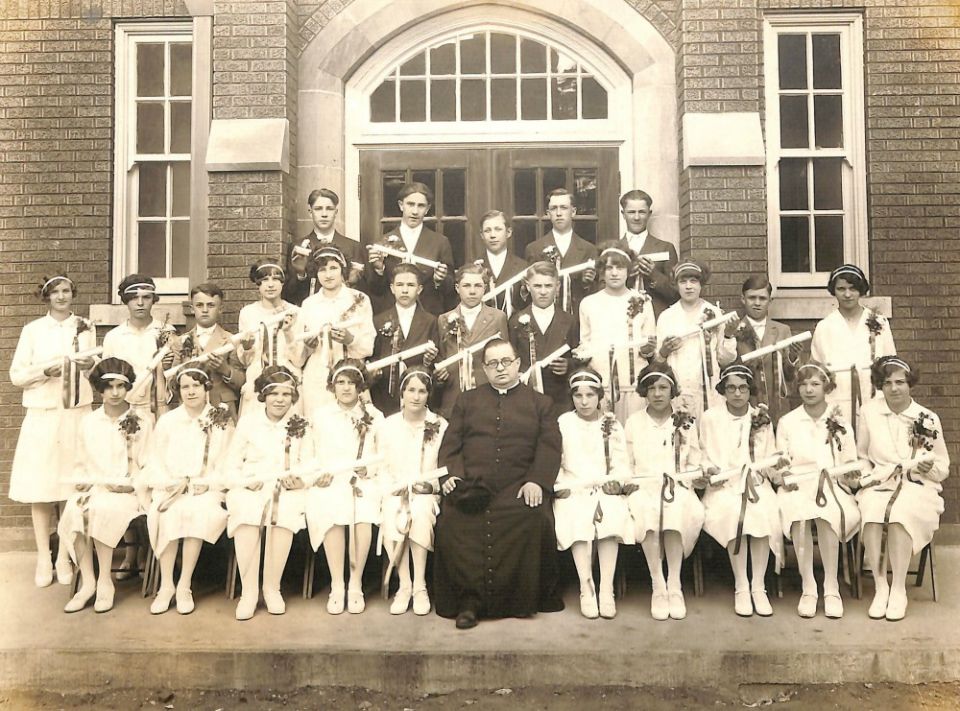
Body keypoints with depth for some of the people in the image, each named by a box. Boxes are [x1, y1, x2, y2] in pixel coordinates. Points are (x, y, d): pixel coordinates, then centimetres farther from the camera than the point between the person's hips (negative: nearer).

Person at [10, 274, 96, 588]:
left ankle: (64, 556, 10)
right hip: (42, 416, 0)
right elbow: (16, 375, 3)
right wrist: (45, 370, -13)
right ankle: (43, 557, 11)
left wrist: (91, 365, -7)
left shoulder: (86, 328, 9)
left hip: (77, 415, 1)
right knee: (40, 485, 0)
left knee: (73, 485, 0)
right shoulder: (33, 330, 5)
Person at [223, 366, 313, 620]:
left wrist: (298, 479, -14)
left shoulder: (301, 426, 12)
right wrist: (247, 481, -12)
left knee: (286, 512, -35)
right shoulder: (248, 421, 11)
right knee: (244, 512, -34)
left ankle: (272, 587, -18)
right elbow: (231, 465, 8)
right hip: (250, 490, 0)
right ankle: (249, 590, -23)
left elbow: (308, 468, 8)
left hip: (287, 491, 0)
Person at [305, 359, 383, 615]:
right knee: (332, 512, -32)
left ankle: (355, 584, -20)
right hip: (330, 482, 0)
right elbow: (311, 453, 10)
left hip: (364, 482, 0)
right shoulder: (320, 414, 16)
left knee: (363, 516, -32)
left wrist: (369, 469, -11)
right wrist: (321, 473, -8)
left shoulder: (374, 415, 14)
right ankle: (337, 586, -23)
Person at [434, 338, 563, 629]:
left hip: (518, 488, 0)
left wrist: (537, 481, -11)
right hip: (471, 485, 1)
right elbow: (450, 443, 13)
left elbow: (549, 446, 6)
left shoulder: (539, 403, 18)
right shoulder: (467, 400, 22)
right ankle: (469, 598, -16)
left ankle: (521, 599, -9)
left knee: (535, 520, -28)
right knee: (451, 520, -27)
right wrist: (450, 474, -6)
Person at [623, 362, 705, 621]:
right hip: (643, 486, 0)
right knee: (645, 511, -36)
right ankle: (658, 587, -28)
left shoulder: (686, 422, 13)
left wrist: (699, 474, -4)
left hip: (678, 486, 0)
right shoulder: (633, 422, 12)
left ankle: (674, 585, -27)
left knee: (677, 510, -36)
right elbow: (626, 463, 13)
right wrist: (626, 481, -5)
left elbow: (694, 463, 15)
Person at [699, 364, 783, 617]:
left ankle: (758, 586, -18)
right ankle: (741, 587, -20)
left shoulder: (762, 419, 13)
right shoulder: (710, 418, 7)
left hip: (756, 482, 2)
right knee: (732, 512, -33)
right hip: (724, 484, -1)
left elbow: (770, 459, 15)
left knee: (766, 512, -31)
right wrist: (709, 469, -11)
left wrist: (776, 468, -7)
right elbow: (704, 455, 9)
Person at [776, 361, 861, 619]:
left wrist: (850, 472, -11)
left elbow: (850, 462, 10)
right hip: (798, 484, 0)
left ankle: (831, 587, -23)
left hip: (831, 484, 0)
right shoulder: (787, 422, 13)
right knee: (798, 512, -35)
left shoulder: (839, 420, 13)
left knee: (827, 512, -35)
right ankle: (808, 588, -25)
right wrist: (785, 476, -10)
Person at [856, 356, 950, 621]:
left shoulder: (928, 419, 8)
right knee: (871, 509, -34)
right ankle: (880, 587, -24)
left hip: (918, 486, -1)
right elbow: (861, 455, 16)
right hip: (879, 482, 1)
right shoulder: (869, 412, 9)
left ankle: (899, 589, -24)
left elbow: (944, 468, 12)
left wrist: (930, 467, -10)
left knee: (901, 511, -35)